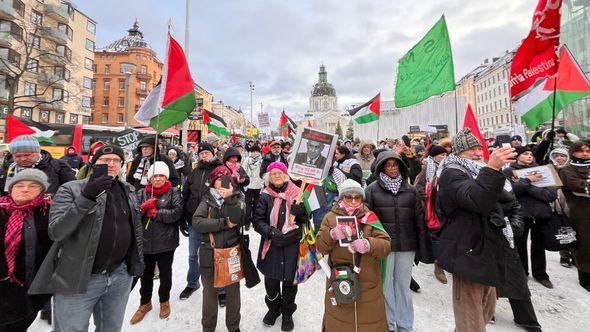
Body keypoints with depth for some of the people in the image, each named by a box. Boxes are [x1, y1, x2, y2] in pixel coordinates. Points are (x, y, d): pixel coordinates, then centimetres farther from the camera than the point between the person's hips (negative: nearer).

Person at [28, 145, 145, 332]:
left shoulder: (128, 191, 5)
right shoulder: (71, 189, -8)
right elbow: (56, 232, -20)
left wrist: (137, 263, 9)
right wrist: (86, 197, -30)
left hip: (120, 276, 4)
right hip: (78, 279, -4)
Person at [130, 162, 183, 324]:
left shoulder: (174, 192, -5)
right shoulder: (142, 193, 5)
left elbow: (177, 213, -17)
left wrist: (156, 213, -19)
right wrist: (143, 207, -21)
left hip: (166, 242, -2)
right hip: (145, 242, 3)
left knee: (165, 274, 16)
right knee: (146, 274, 18)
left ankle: (164, 301, 40)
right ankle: (145, 303, 42)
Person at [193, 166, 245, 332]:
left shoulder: (238, 198, -1)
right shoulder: (207, 199, 1)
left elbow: (238, 221, -17)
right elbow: (196, 222, -14)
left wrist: (229, 199, -26)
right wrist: (225, 223, -18)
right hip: (210, 254, 1)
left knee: (233, 293, 15)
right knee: (209, 293, 17)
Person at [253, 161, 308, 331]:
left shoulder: (296, 193, -2)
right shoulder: (265, 196, -3)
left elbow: (306, 219, 2)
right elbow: (258, 220, -4)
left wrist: (299, 211, -19)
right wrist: (270, 231, -21)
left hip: (292, 245, 0)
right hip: (271, 245, 0)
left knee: (290, 281, 11)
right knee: (271, 282, 12)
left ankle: (287, 313, 39)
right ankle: (273, 309, 43)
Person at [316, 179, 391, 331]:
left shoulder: (370, 217, -1)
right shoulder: (330, 217, 0)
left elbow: (386, 245, -11)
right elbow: (320, 247, -6)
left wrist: (368, 244, -31)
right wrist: (332, 234, -26)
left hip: (368, 284, 0)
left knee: (370, 319, 14)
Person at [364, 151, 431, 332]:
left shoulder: (411, 191, 7)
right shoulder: (372, 190, -2)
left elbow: (420, 221, 8)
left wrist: (424, 249, 6)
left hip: (407, 245, 2)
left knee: (403, 285, 13)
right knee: (386, 284, 10)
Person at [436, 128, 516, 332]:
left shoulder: (477, 172, 16)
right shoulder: (451, 174, -14)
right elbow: (475, 200, -33)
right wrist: (492, 169, -40)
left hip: (484, 250, 10)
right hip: (467, 253, -10)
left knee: (487, 309, 23)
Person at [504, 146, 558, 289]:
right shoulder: (509, 172, 0)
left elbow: (552, 194, -3)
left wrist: (527, 187, -15)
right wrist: (527, 181, -20)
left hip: (541, 214, 3)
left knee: (539, 245, 15)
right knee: (520, 245, 8)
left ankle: (540, 274, 32)